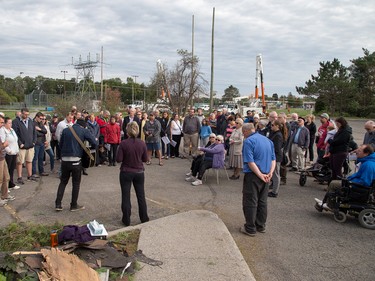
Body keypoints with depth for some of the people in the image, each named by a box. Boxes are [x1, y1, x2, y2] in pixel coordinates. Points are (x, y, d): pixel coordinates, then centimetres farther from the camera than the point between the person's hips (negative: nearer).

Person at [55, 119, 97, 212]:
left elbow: (60, 144, 10)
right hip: (76, 160, -3)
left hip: (65, 160, 3)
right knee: (76, 183, 10)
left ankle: (58, 204, 12)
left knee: (63, 182, 16)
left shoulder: (65, 130, 8)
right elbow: (94, 143, -8)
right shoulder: (84, 131, -1)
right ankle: (74, 205, 16)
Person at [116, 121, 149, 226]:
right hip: (139, 172, 2)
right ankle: (144, 219, 21)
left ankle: (126, 220, 16)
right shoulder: (142, 143, -8)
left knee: (126, 196, 9)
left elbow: (118, 159, -13)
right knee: (141, 196, 13)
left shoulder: (123, 143, -15)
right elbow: (145, 159, 0)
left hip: (126, 172, -2)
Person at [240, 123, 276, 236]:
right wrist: (270, 173, -2)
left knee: (250, 202, 3)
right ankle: (261, 226, 26)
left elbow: (250, 161, -20)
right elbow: (273, 159, 9)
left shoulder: (248, 141, -12)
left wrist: (260, 175, -18)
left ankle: (250, 229, 9)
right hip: (266, 177, 7)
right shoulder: (268, 140, 12)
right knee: (262, 201, 16)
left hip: (253, 176, -7)